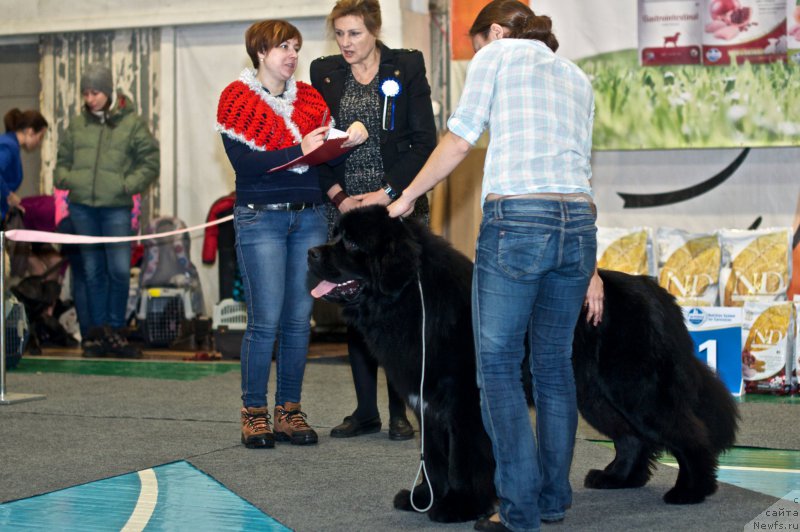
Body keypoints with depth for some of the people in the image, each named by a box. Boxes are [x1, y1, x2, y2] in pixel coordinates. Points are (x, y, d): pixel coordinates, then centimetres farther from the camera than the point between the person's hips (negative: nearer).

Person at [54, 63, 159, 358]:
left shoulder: (132, 123, 0)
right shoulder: (76, 124, 9)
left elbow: (150, 162, 0)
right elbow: (62, 160, 17)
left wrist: (128, 185, -12)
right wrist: (64, 178, -3)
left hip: (116, 208, -3)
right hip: (82, 207, 3)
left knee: (120, 270, -7)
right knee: (93, 271, 9)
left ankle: (115, 332, 7)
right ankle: (97, 332, 17)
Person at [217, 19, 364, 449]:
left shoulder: (309, 98, 15)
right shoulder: (237, 100, 0)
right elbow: (243, 162, -12)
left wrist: (346, 140, -11)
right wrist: (299, 151, -18)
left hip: (309, 217, 5)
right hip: (260, 218, -5)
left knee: (299, 320, 4)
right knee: (265, 320, -6)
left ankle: (289, 410, 13)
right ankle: (254, 413, 5)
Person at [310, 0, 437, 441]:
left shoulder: (406, 67, 0)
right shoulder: (324, 74, 9)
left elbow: (425, 140, -3)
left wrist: (388, 193, -11)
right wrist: (339, 197, -5)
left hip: (396, 205, -3)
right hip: (346, 207, 3)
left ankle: (399, 412, 6)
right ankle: (365, 411, 13)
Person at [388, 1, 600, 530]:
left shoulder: (496, 54, 9)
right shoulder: (577, 77, 25)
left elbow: (458, 142, 3)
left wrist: (406, 197, 15)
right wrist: (587, 269, 23)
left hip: (516, 219, -6)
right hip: (579, 222, 6)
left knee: (499, 364, 0)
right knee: (555, 364, 14)